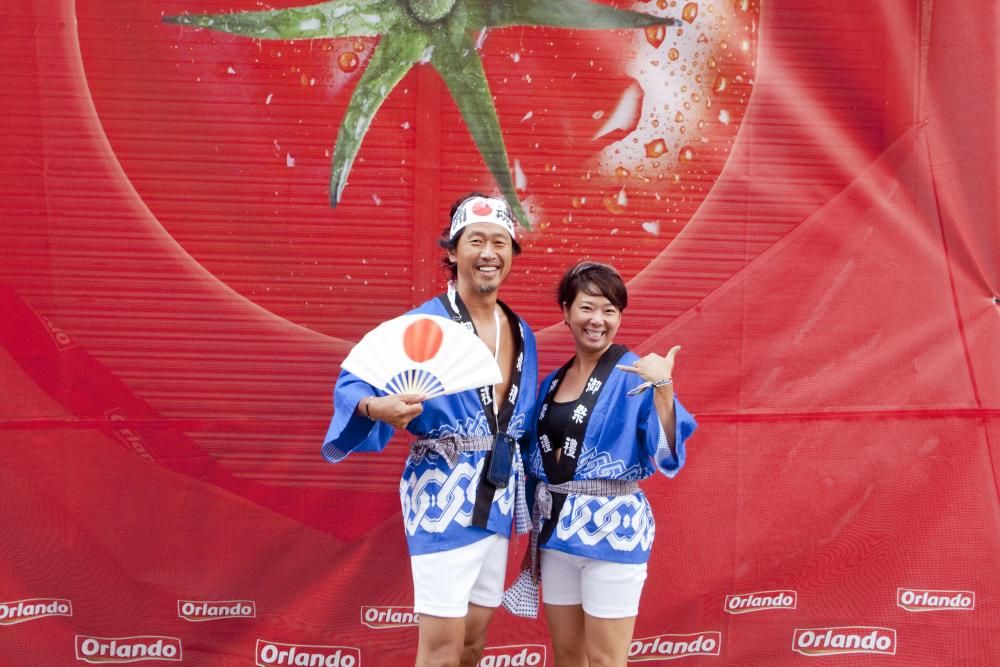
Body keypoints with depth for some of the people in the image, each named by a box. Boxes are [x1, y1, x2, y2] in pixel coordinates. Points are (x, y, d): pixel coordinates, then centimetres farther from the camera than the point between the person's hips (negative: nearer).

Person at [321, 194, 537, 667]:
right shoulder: (424, 324, -11)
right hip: (444, 498, -6)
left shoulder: (521, 332, 9)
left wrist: (527, 502, 17)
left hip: (498, 501, 7)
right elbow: (354, 382, -19)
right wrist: (378, 407, -41)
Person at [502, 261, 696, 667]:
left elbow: (667, 457, -20)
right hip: (556, 528, 6)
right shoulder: (552, 382, 8)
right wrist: (534, 538, 18)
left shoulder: (634, 376, -9)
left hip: (612, 530, -5)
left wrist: (662, 389, -33)